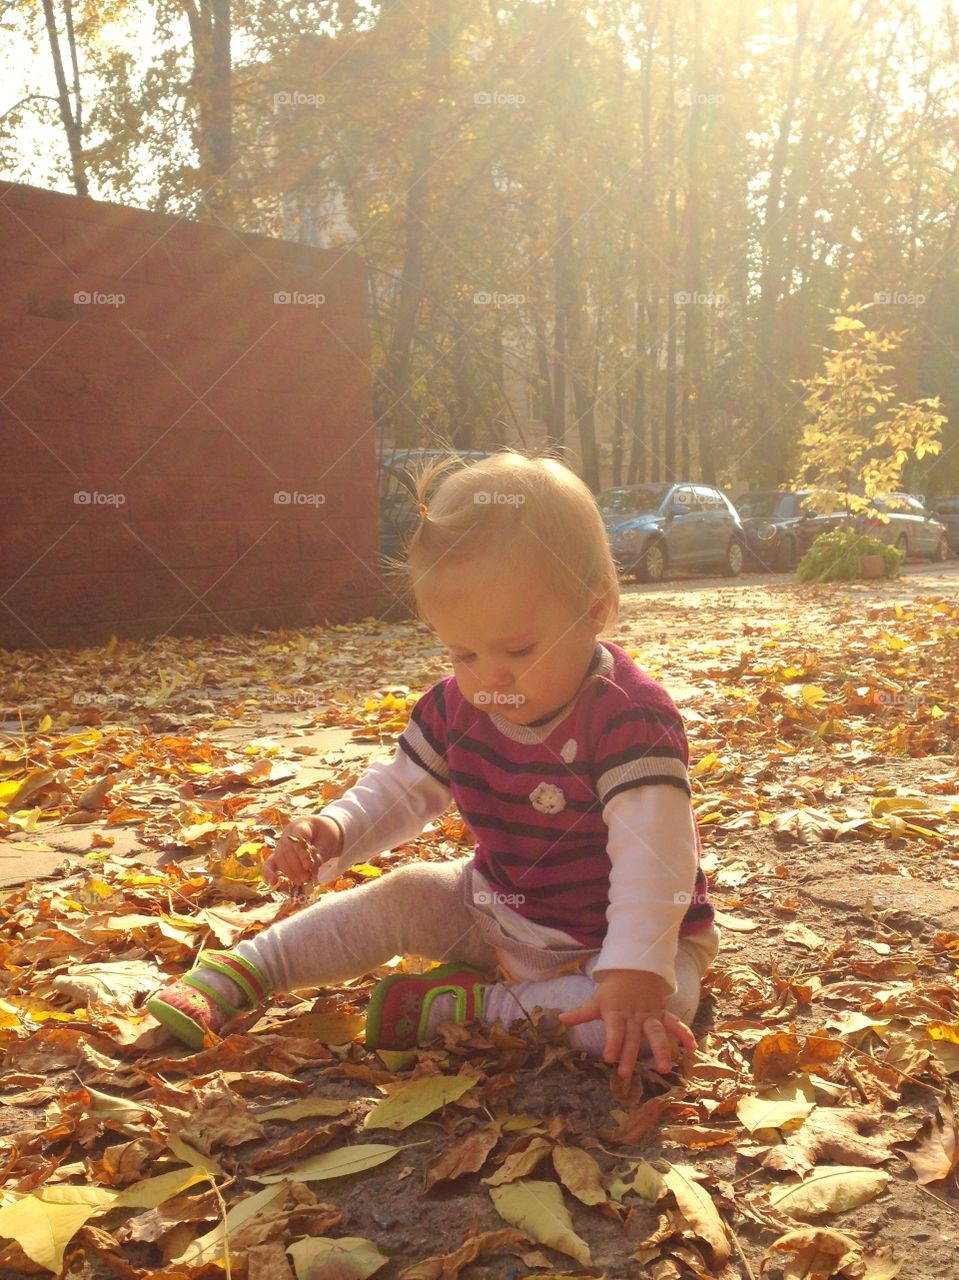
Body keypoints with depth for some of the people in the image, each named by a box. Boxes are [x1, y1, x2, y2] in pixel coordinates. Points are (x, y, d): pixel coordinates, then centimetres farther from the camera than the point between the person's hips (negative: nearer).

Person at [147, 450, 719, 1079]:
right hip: (497, 911, 6)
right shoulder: (456, 707, -7)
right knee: (400, 898, -3)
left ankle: (465, 1006, -26)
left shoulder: (633, 719, -28)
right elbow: (401, 789, 4)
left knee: (649, 1017, -33)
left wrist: (634, 977, -45)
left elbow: (652, 855, -35)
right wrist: (336, 830, -15)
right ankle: (234, 974, 6)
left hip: (615, 938, -5)